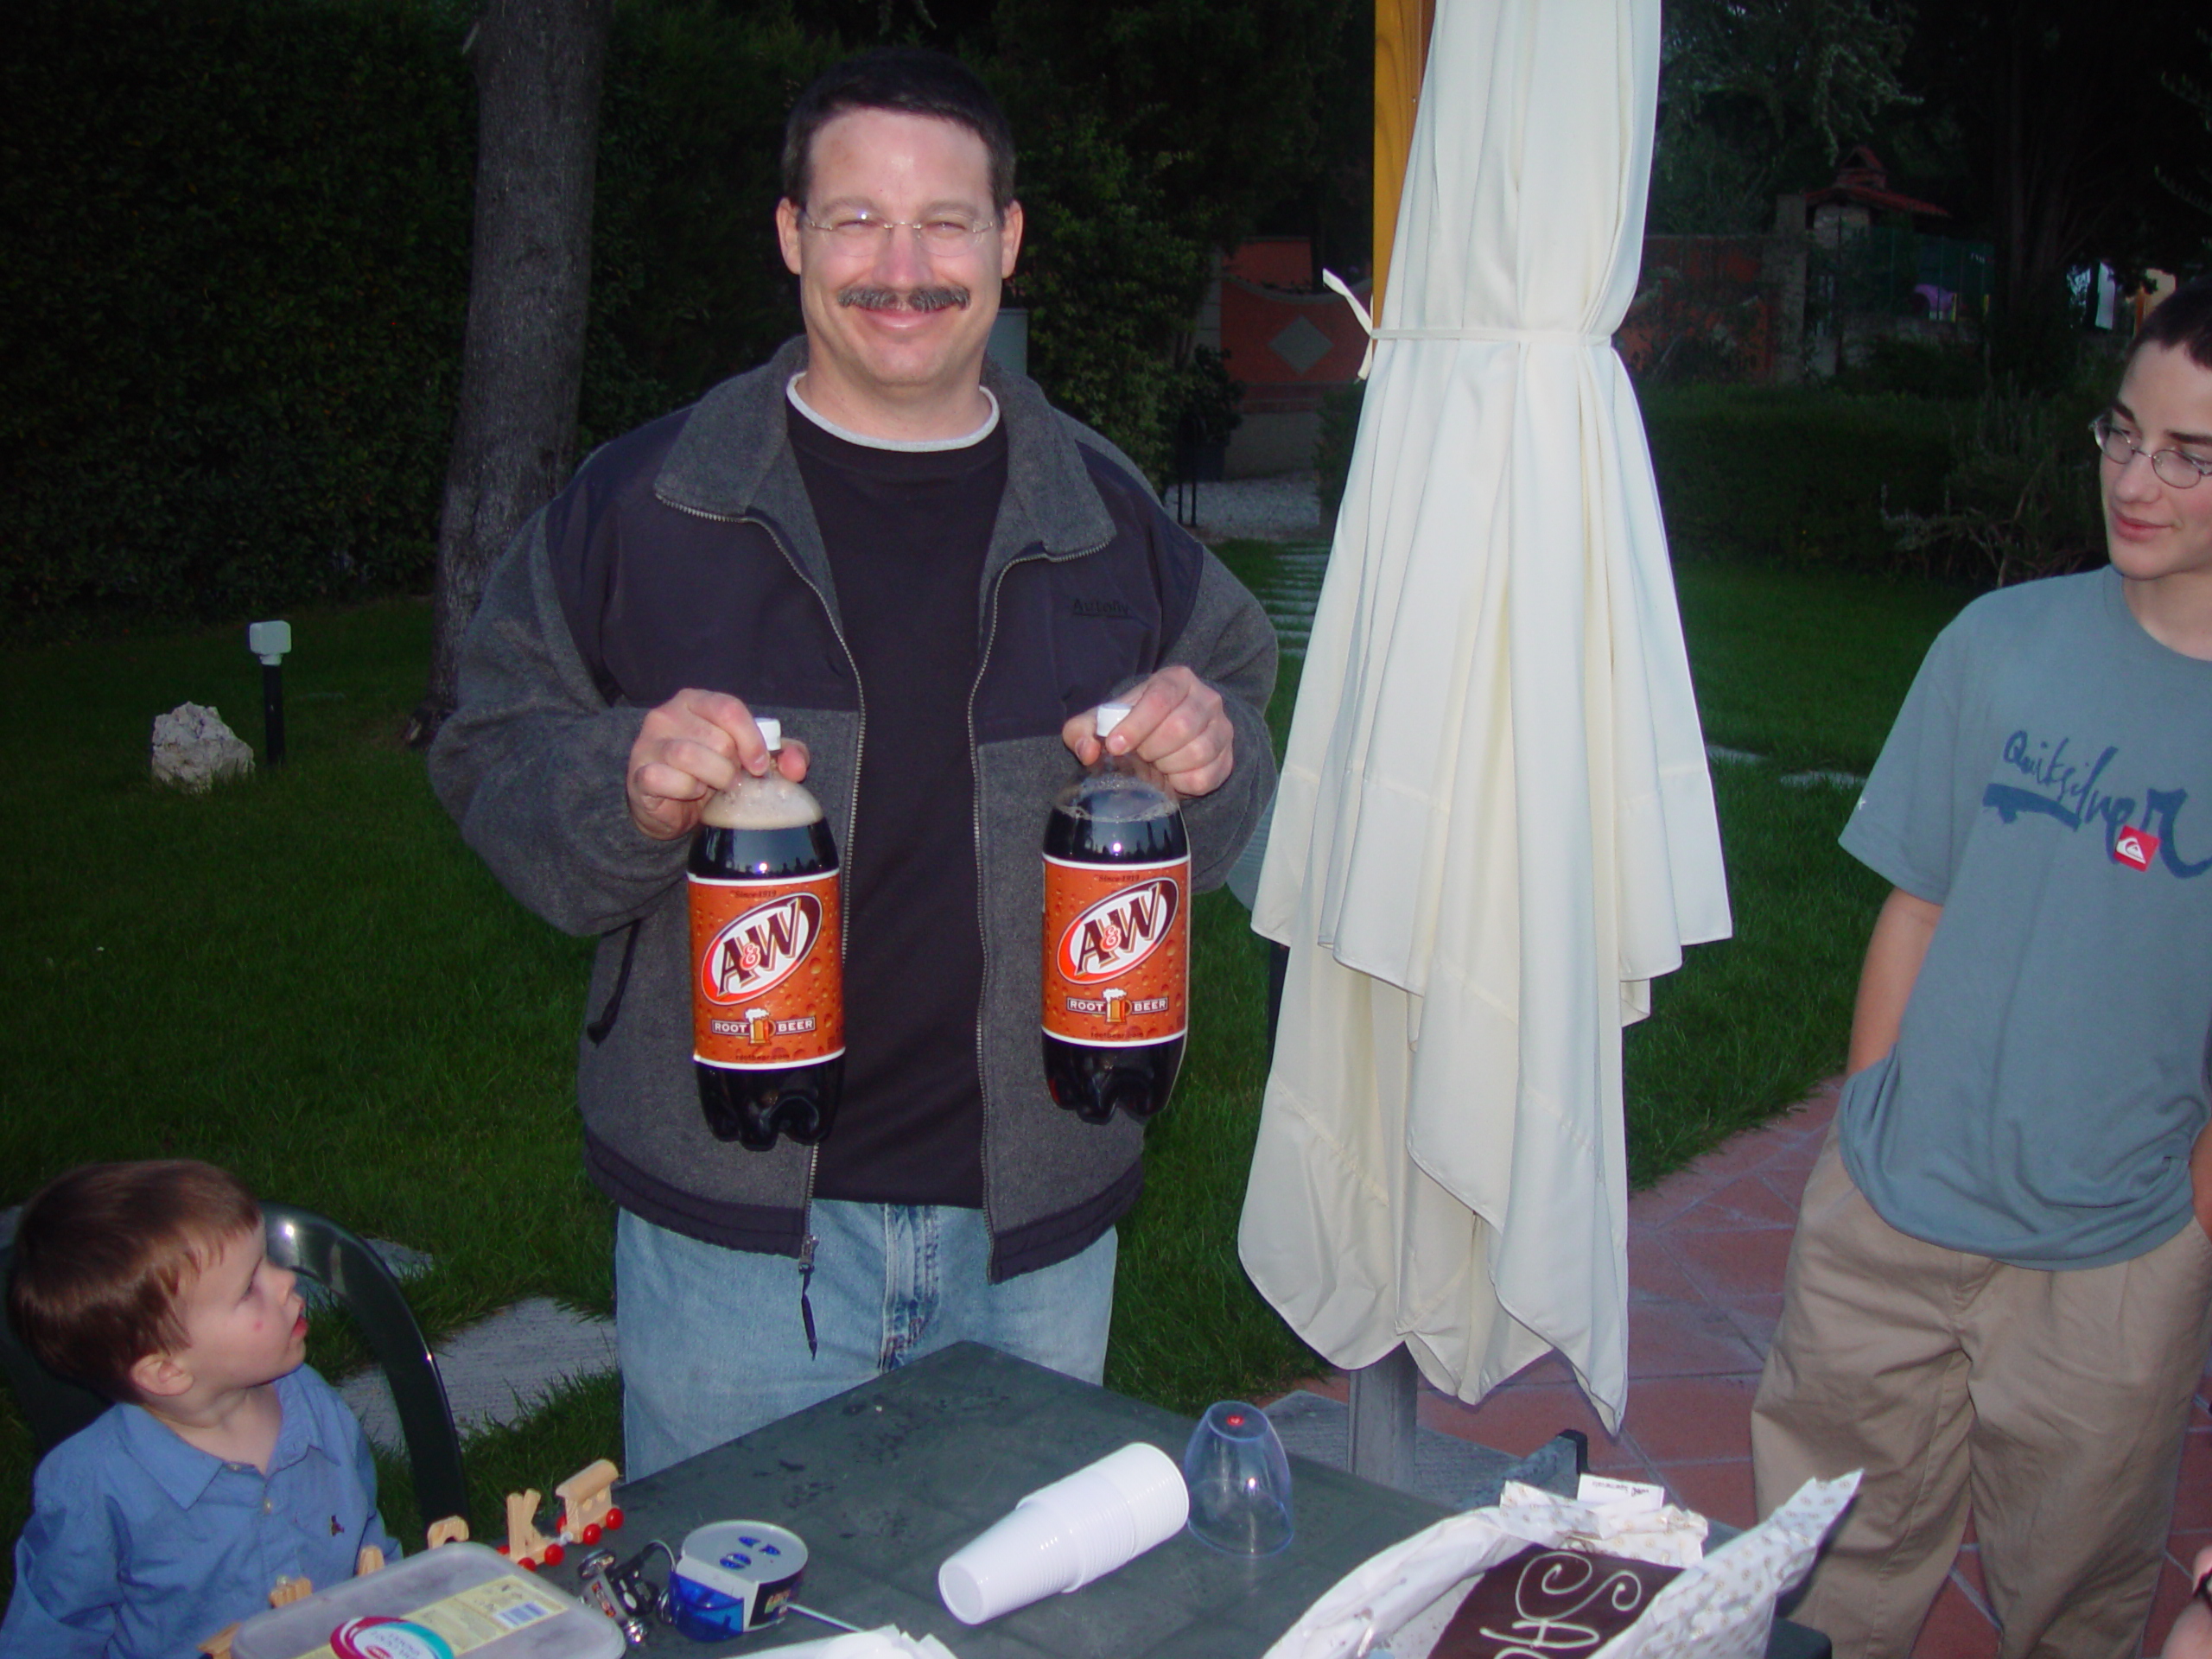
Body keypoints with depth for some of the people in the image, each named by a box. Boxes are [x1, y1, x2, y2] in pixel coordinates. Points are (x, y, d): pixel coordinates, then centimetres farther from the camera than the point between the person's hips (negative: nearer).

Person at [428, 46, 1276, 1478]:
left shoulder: (1110, 517, 5)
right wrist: (627, 787, -20)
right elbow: (490, 758, 1)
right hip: (736, 1220, -2)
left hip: (1035, 1220, 3)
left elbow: (1241, 706, 15)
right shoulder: (642, 502, -2)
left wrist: (1212, 748, -9)